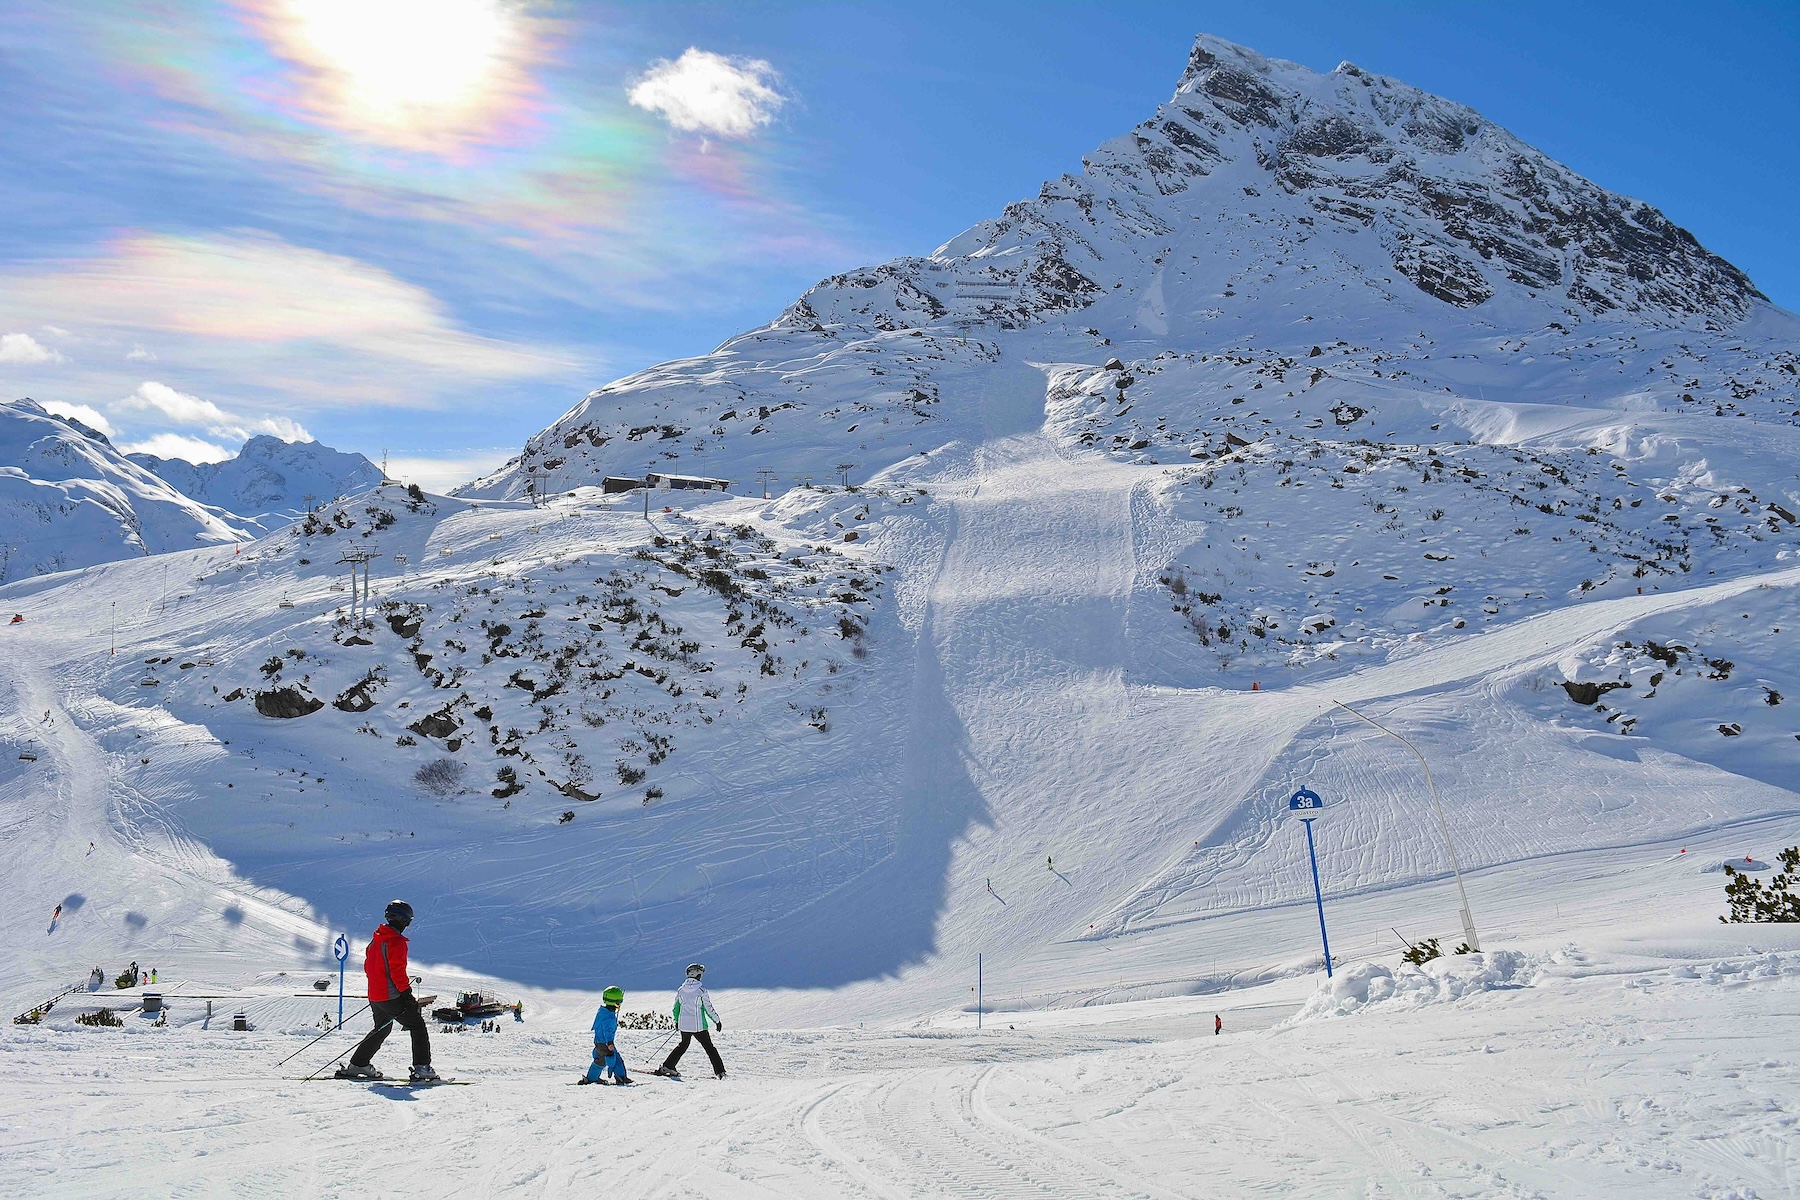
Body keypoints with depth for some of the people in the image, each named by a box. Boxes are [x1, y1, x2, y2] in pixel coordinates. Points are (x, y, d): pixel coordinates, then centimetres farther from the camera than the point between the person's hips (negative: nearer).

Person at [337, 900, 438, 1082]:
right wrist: (407, 993, -19)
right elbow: (397, 971, -22)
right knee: (418, 1027, -2)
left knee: (381, 1029, 26)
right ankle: (421, 1069, -9)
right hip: (392, 997, -9)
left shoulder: (375, 939, 11)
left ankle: (357, 1065, 29)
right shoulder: (396, 942, -17)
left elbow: (368, 966, 19)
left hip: (375, 996, 9)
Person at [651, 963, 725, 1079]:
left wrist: (676, 1021, 27)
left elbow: (676, 1007, 11)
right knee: (709, 1047, 5)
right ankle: (720, 1071, 2)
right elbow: (709, 1008, -11)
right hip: (698, 1025, -5)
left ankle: (667, 1066, 21)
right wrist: (717, 1021, 1)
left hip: (684, 1024, 5)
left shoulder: (681, 989, 2)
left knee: (683, 1044, 25)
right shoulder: (701, 989, -13)